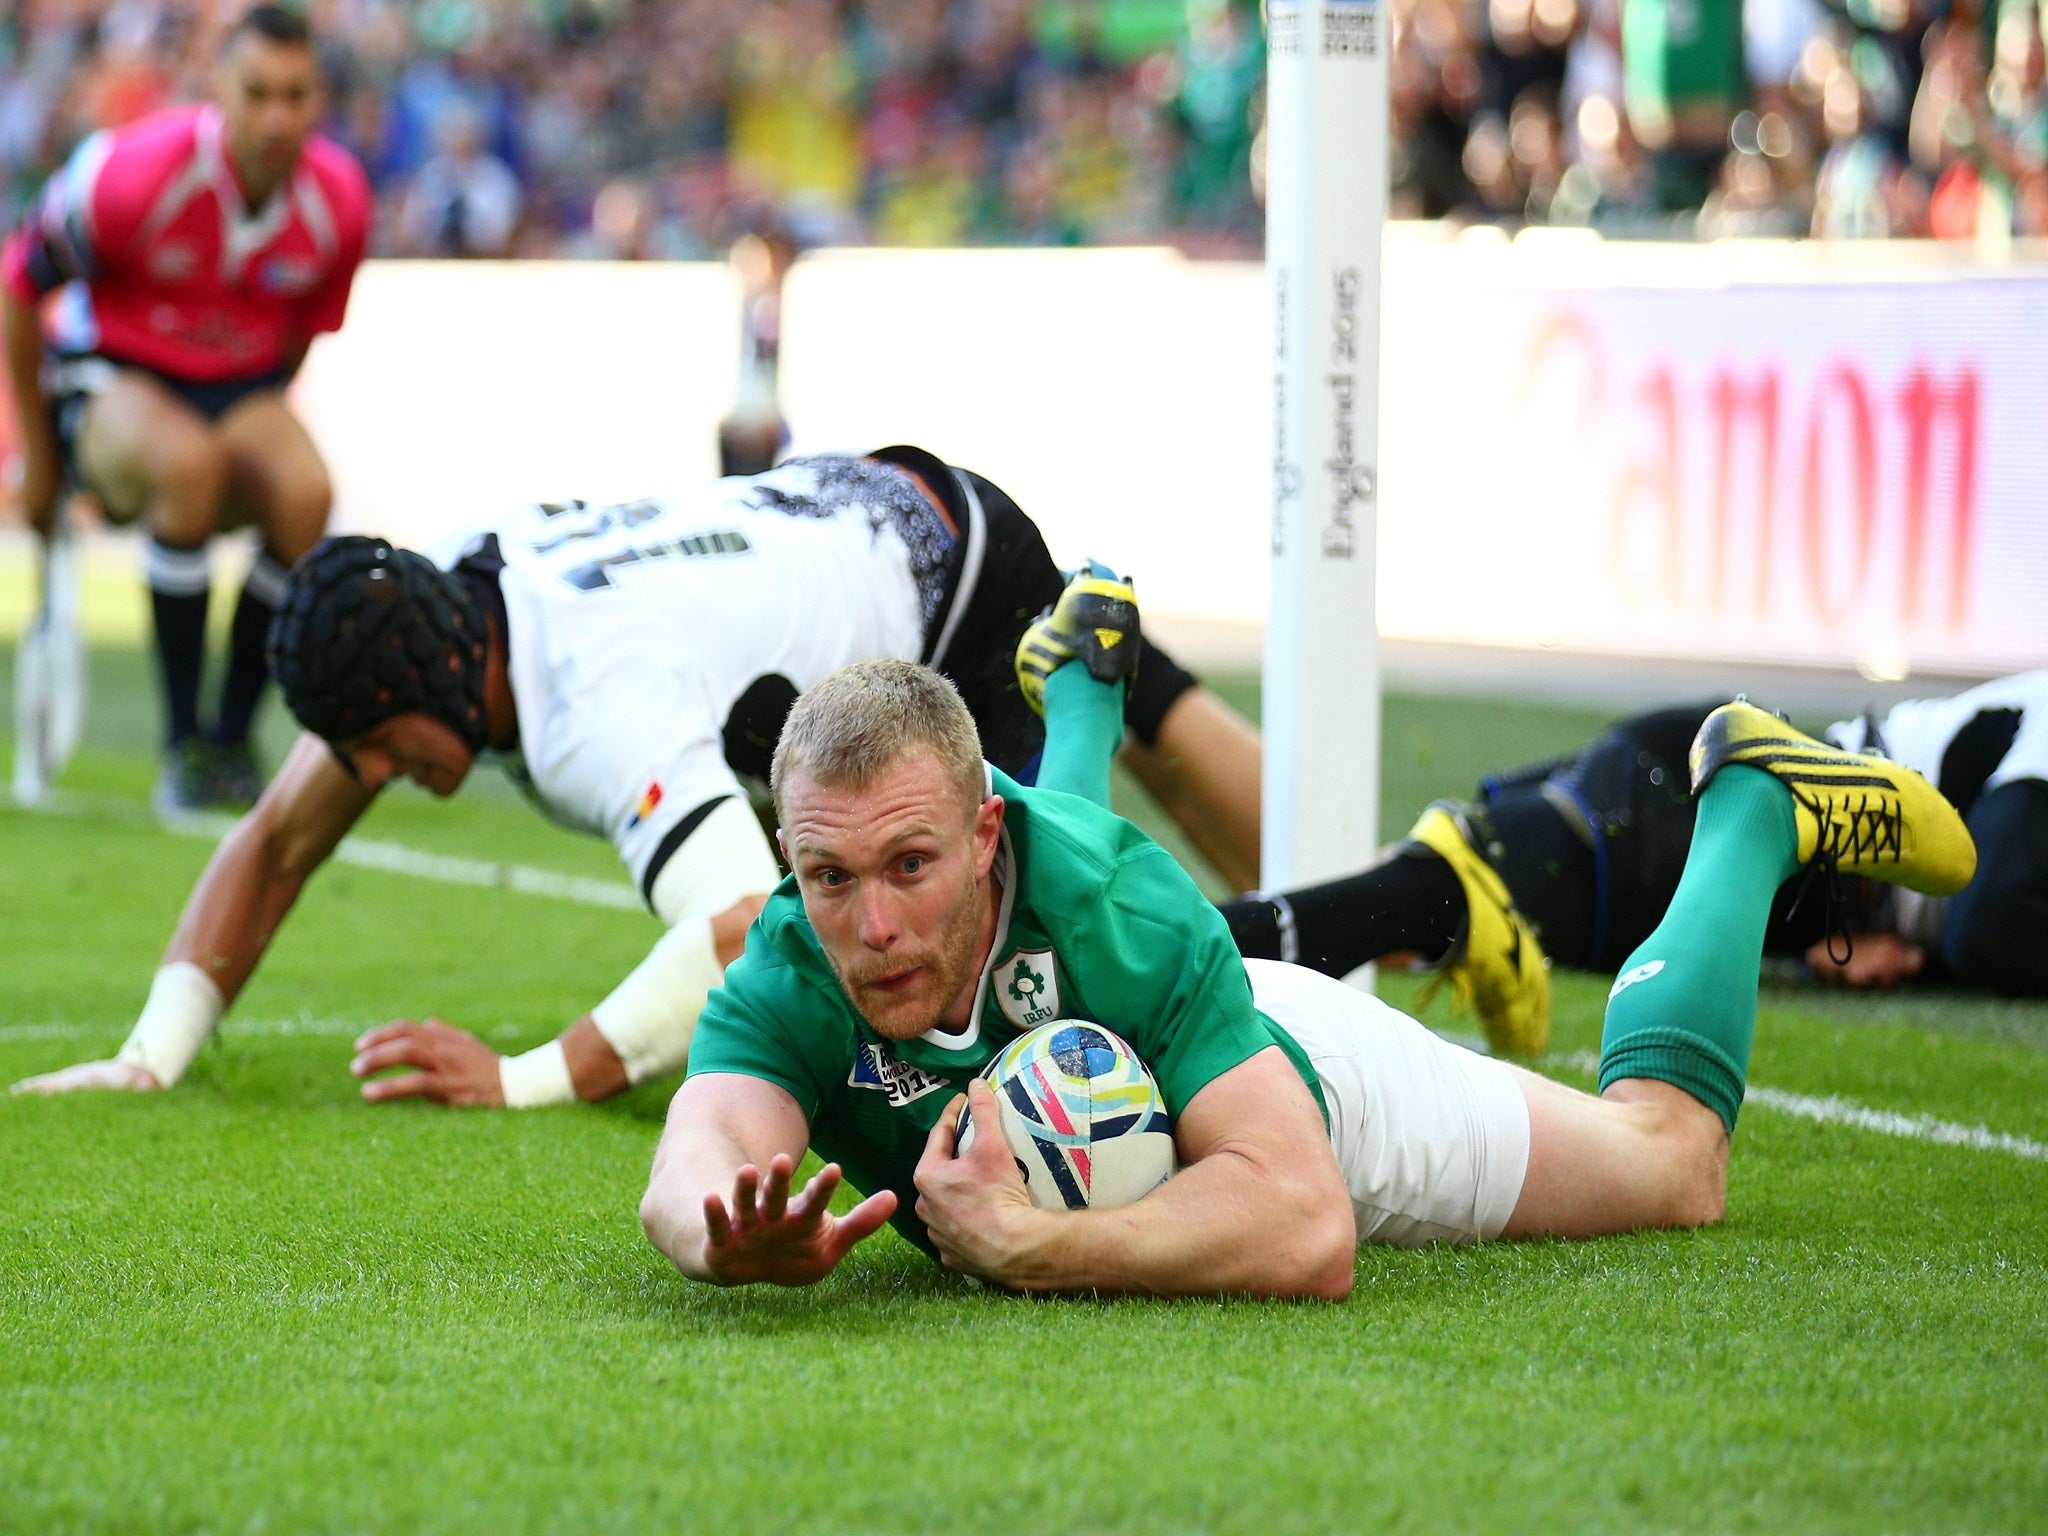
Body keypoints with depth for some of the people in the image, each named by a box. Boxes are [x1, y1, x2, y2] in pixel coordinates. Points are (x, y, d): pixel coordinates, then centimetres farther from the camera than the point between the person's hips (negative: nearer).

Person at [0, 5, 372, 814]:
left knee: (305, 490, -31)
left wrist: (261, 427, 12)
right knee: (189, 462, -38)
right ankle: (182, 745, -28)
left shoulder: (339, 200, -10)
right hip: (112, 376, -4)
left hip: (239, 389, 4)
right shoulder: (134, 173, -22)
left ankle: (233, 736, -14)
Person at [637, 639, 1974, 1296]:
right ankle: (1086, 680, 65)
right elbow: (692, 1168, -54)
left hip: (1302, 1073, -3)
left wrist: (1037, 1250, -65)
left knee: (1671, 1161, 22)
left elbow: (1307, 1225, -54)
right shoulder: (794, 982, -40)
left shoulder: (1123, 912, -47)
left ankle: (1754, 804, 40)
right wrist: (739, 1243, -77)